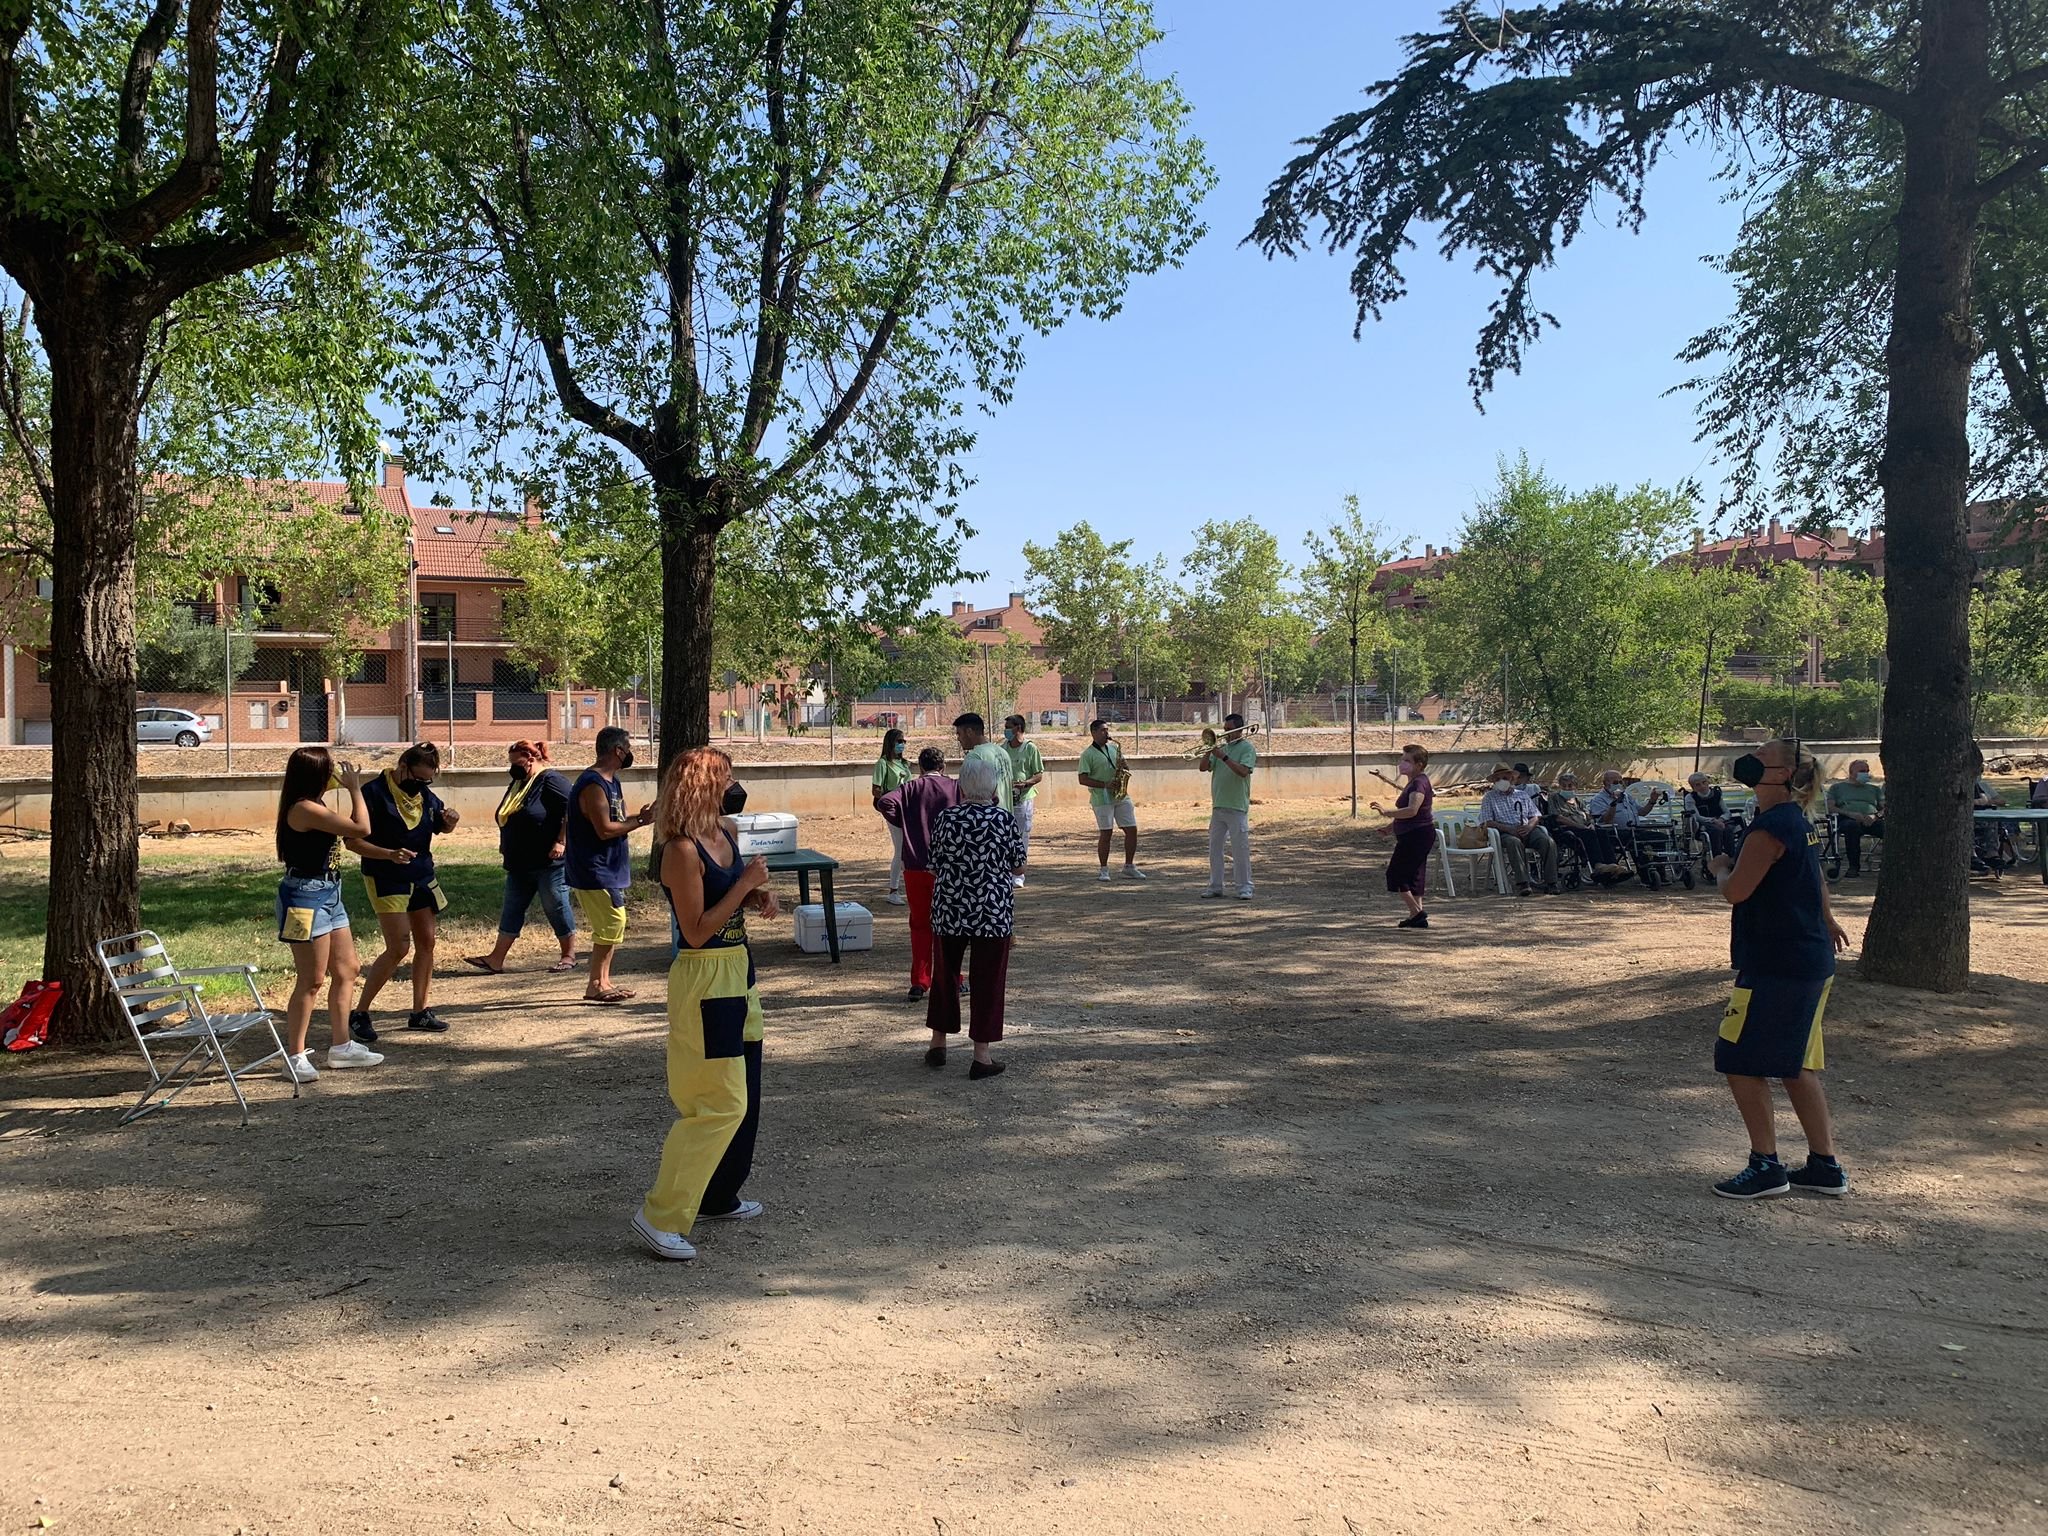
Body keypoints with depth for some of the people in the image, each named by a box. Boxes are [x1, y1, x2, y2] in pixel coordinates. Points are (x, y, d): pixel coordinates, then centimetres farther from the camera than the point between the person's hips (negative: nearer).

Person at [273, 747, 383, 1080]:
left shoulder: (313, 806, 11)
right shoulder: (305, 809, -20)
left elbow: (349, 831, 18)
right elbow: (362, 829, -19)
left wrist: (352, 790, 14)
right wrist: (354, 788, -9)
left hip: (328, 895, 11)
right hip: (306, 896, -11)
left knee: (346, 972, 15)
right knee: (312, 980, -5)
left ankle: (341, 1046, 24)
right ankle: (295, 1057, 2)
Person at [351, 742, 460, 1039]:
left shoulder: (425, 794, 5)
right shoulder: (374, 792, -15)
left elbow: (442, 827, 19)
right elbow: (353, 841, -16)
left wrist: (450, 822, -6)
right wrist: (390, 854, -30)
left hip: (422, 878, 7)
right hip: (387, 881, -7)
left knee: (426, 943, 7)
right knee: (399, 949, -11)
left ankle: (420, 1012, 19)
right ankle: (360, 1014, 1)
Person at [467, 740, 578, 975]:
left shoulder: (550, 780, -13)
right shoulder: (518, 784, 15)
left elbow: (571, 810, -21)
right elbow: (507, 820, 26)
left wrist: (561, 842, -23)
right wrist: (506, 849, 21)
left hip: (548, 862, -9)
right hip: (519, 864, 9)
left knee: (556, 907, 0)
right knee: (511, 909, 8)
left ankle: (569, 956, 11)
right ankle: (496, 959, 10)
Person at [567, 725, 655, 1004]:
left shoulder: (611, 781, 14)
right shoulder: (593, 785, -19)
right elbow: (605, 830, -24)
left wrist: (639, 816, 0)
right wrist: (639, 822, -15)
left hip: (606, 869, 11)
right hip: (594, 870, -11)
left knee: (611, 927, 14)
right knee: (611, 926, -7)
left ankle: (603, 982, 22)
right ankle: (595, 986, -1)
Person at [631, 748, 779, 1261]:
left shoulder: (727, 833, 6)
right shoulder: (682, 850, -20)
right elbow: (697, 931, -21)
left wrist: (758, 896, 2)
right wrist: (746, 884, -19)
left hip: (736, 969, 9)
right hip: (704, 978, -9)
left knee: (735, 1098, 20)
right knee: (721, 1104, -7)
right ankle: (660, 1216, 0)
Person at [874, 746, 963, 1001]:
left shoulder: (912, 788, 1)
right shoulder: (955, 788, 1)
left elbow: (884, 802, -15)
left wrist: (904, 825, -1)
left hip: (915, 867, 0)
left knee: (920, 925, 9)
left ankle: (919, 983, 6)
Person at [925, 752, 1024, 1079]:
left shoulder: (946, 820, -3)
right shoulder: (1004, 820, -9)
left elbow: (936, 865, 5)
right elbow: (1017, 867, 0)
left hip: (949, 910, 2)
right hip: (993, 911, -2)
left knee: (945, 974, 19)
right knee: (988, 981, 6)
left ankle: (938, 1045, 28)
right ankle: (981, 1056, 7)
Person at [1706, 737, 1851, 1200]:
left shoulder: (1770, 827, -19)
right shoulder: (1800, 823, 13)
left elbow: (1736, 890, -22)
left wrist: (1721, 867, 1)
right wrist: (1825, 920, 48)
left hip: (1776, 967, -10)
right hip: (1812, 963, 10)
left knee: (1741, 1063, -3)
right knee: (1796, 1066, 16)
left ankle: (1766, 1165, 2)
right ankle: (1825, 1166, 20)